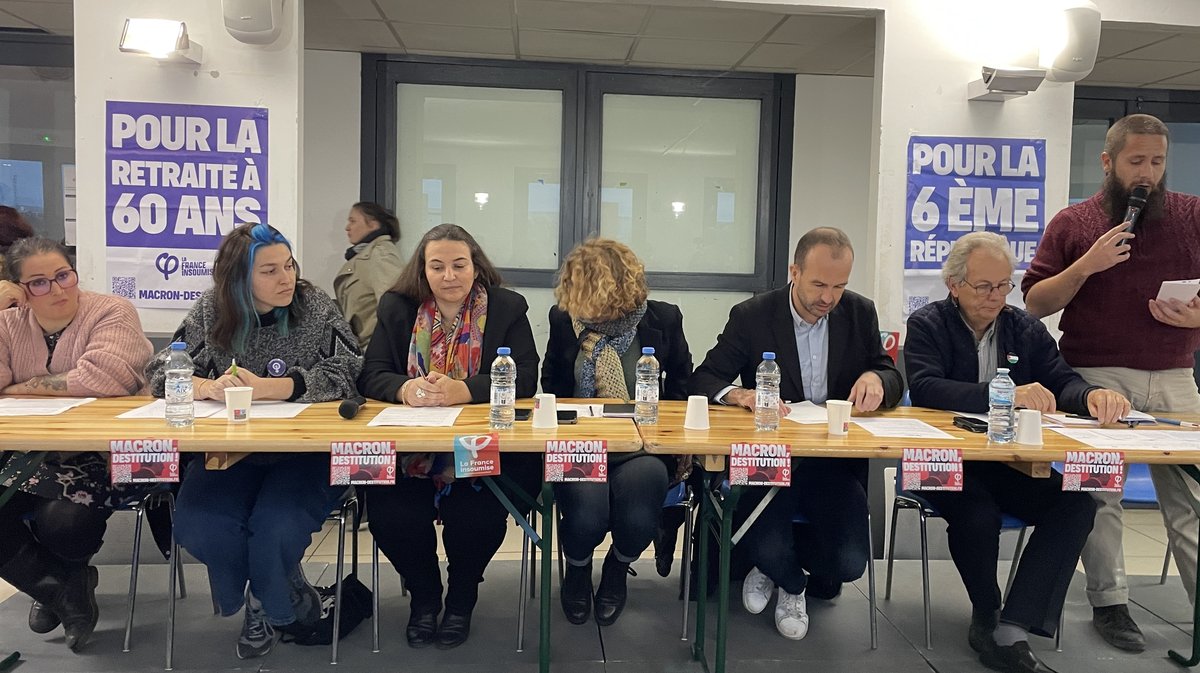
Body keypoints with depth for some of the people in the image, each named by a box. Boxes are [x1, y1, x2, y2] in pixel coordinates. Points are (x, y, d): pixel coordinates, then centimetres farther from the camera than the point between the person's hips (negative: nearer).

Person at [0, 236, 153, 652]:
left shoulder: (112, 313, -7)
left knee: (63, 522, -27)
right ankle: (58, 586, 10)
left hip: (102, 454, -5)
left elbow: (100, 379, -25)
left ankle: (57, 584, 14)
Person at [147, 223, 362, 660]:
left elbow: (343, 373, -15)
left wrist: (265, 387, -24)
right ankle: (291, 600, 7)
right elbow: (161, 373, 1)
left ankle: (268, 606, 12)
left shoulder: (316, 308, -4)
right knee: (196, 527, -22)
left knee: (274, 530, -27)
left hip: (304, 452, -3)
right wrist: (209, 387, -22)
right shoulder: (210, 312, 3)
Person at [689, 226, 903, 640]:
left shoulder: (860, 313, 4)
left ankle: (777, 567, 21)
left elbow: (894, 381, 6)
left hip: (836, 460, 3)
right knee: (766, 548, -24)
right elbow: (703, 380, -7)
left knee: (849, 563, -16)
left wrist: (876, 378, -20)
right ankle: (792, 582, 18)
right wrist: (737, 394, -31)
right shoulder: (751, 316, -5)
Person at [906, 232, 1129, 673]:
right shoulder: (927, 325, -4)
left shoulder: (1026, 329, 11)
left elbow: (1063, 381, 3)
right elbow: (925, 389, -21)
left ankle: (1010, 631, -19)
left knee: (1076, 504, -21)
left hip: (1010, 463, 5)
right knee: (978, 514, -33)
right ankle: (986, 616, -3)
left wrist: (1092, 395, -22)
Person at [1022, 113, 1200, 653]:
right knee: (1100, 495, 3)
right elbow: (1035, 303, 1)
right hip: (1097, 379, -1)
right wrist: (1085, 266, -12)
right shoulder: (1073, 223, 4)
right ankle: (1109, 603, 14)